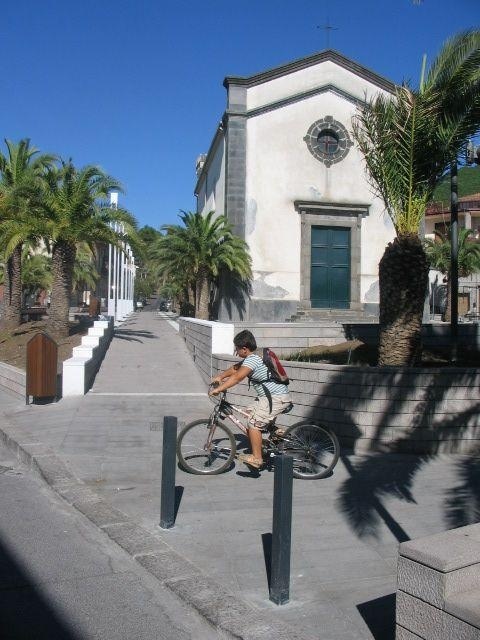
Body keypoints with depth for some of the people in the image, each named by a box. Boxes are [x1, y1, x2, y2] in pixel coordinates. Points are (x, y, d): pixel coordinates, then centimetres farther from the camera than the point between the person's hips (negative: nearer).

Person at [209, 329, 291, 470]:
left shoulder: (252, 360, -19)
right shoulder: (253, 357, 12)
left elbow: (237, 377, -31)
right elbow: (235, 368, 21)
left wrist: (218, 389, -33)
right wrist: (220, 376, 11)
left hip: (277, 398, -11)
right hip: (271, 395, 11)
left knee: (254, 423, -12)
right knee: (252, 411, 21)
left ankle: (257, 458, -6)